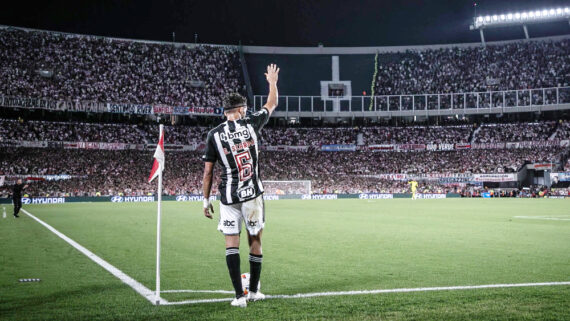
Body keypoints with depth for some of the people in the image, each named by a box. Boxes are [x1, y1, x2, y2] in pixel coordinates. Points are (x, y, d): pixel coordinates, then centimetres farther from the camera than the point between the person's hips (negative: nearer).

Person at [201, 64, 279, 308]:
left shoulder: (214, 135, -1)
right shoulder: (251, 124, 0)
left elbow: (208, 172, 0)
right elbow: (272, 105, 19)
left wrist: (206, 200, 9)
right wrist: (272, 82, 35)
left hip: (229, 197, 0)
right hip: (253, 194, 1)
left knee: (231, 243, 3)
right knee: (255, 240, 12)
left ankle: (239, 295, -3)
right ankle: (254, 291, 22)